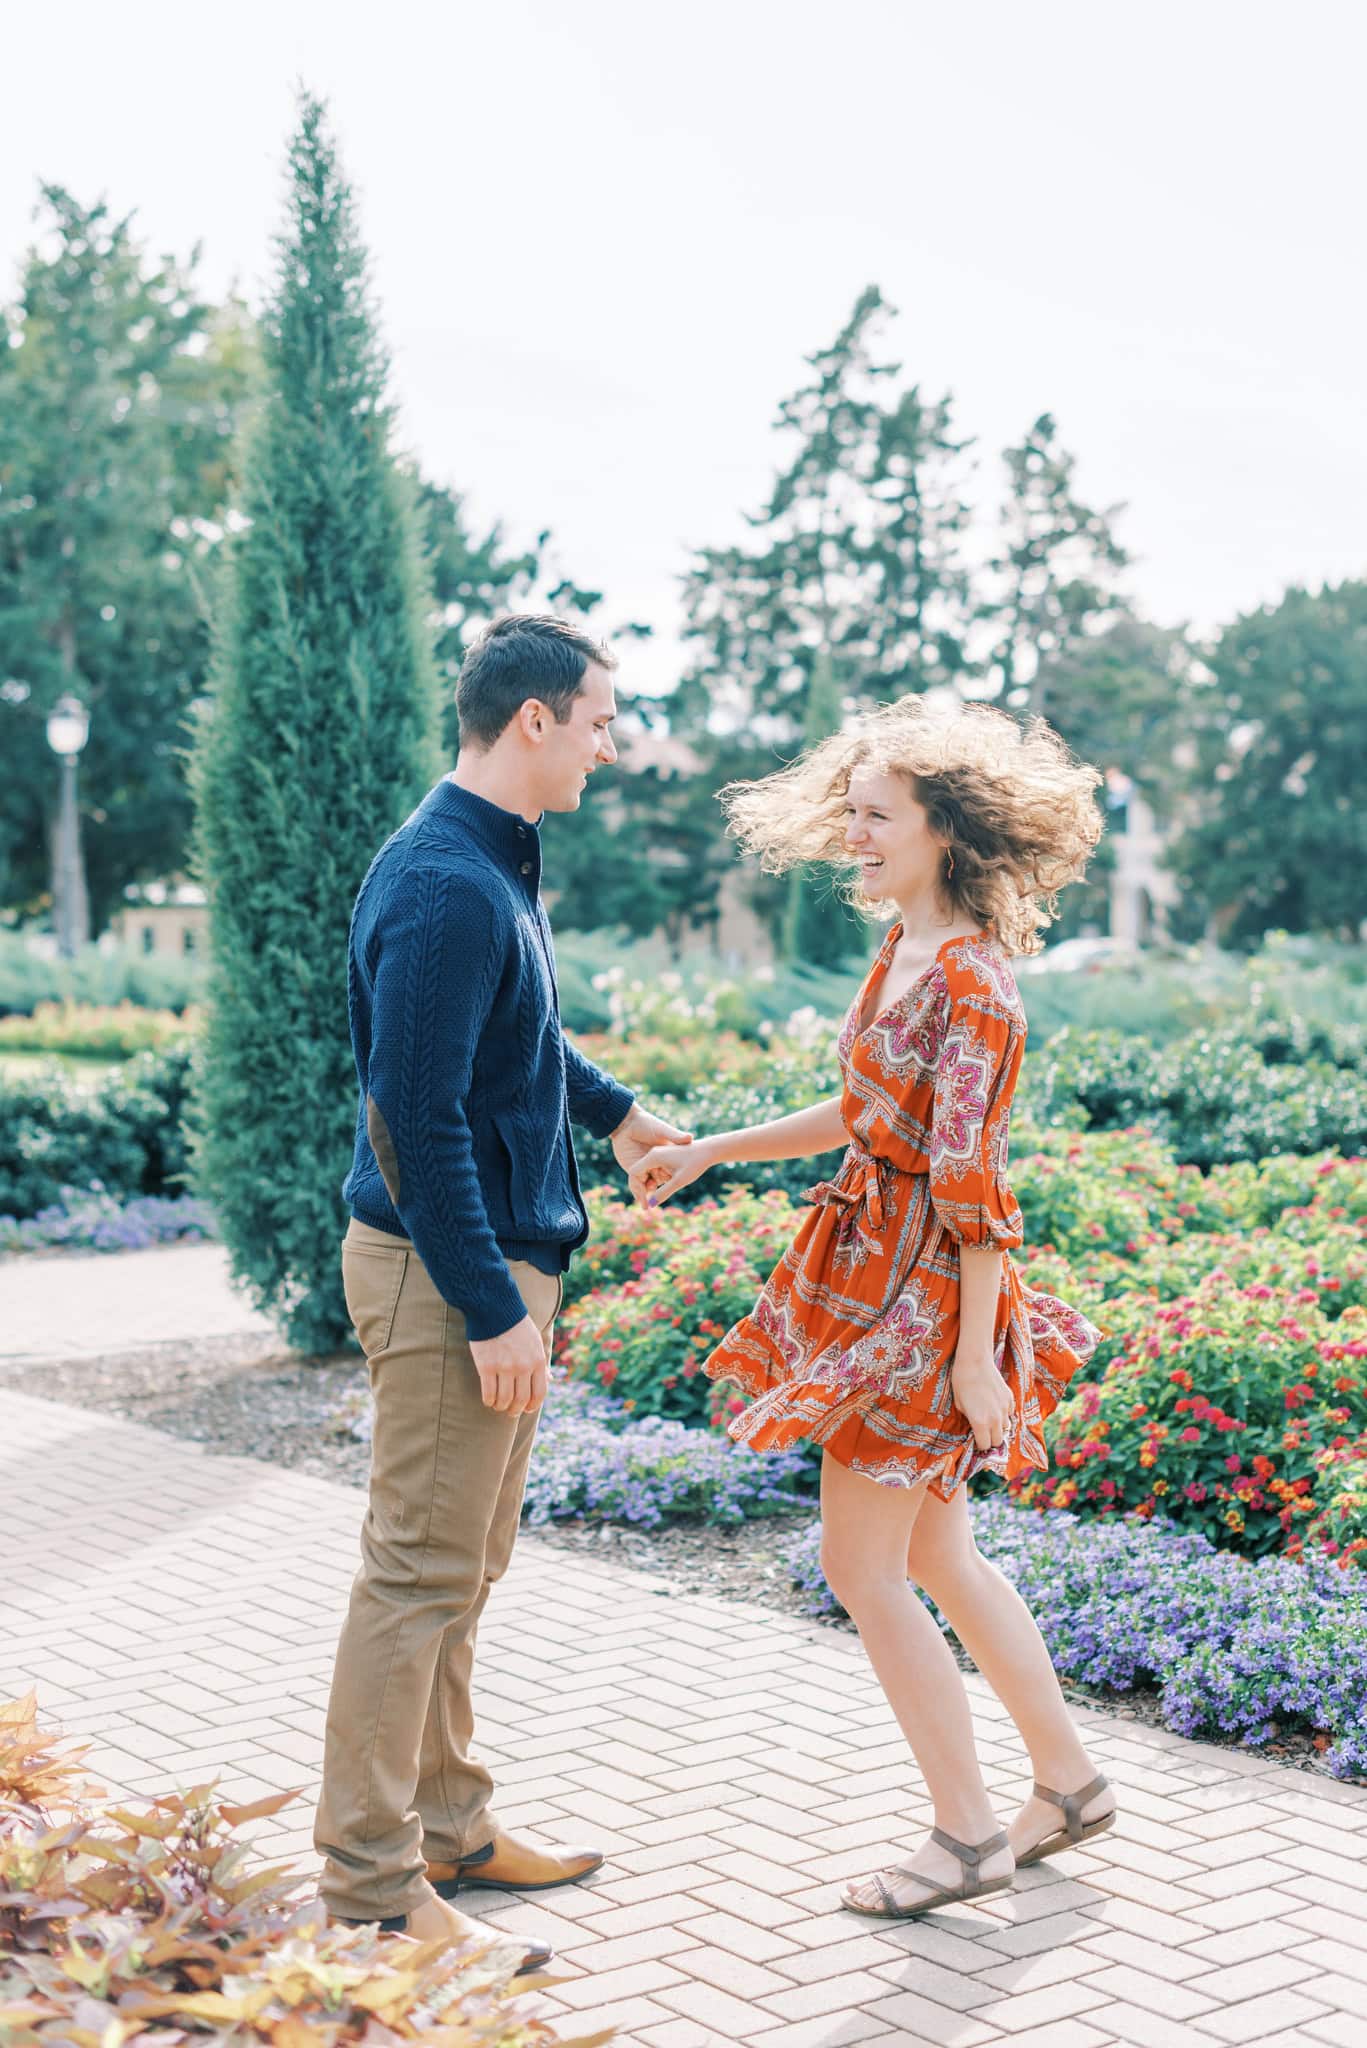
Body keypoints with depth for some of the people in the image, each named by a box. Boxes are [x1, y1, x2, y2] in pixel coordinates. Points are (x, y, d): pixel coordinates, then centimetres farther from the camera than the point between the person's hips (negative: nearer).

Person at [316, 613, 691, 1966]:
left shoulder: (497, 865, 12)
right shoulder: (445, 887, -21)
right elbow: (419, 1117, -24)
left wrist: (613, 1109, 45)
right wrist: (493, 1309, -22)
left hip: (499, 1259, 10)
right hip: (451, 1270, -10)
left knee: (461, 1567, 17)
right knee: (420, 1572, -4)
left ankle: (447, 1828, 28)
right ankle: (372, 1887, 6)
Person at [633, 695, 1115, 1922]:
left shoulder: (969, 980, -20)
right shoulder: (904, 954, 8)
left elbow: (971, 1179, -22)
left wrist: (974, 1356, -21)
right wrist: (708, 1152, 19)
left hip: (925, 1291, -9)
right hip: (873, 1274, 9)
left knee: (862, 1565, 0)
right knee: (935, 1554, 17)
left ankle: (967, 1836, 13)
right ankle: (1068, 1781, 30)